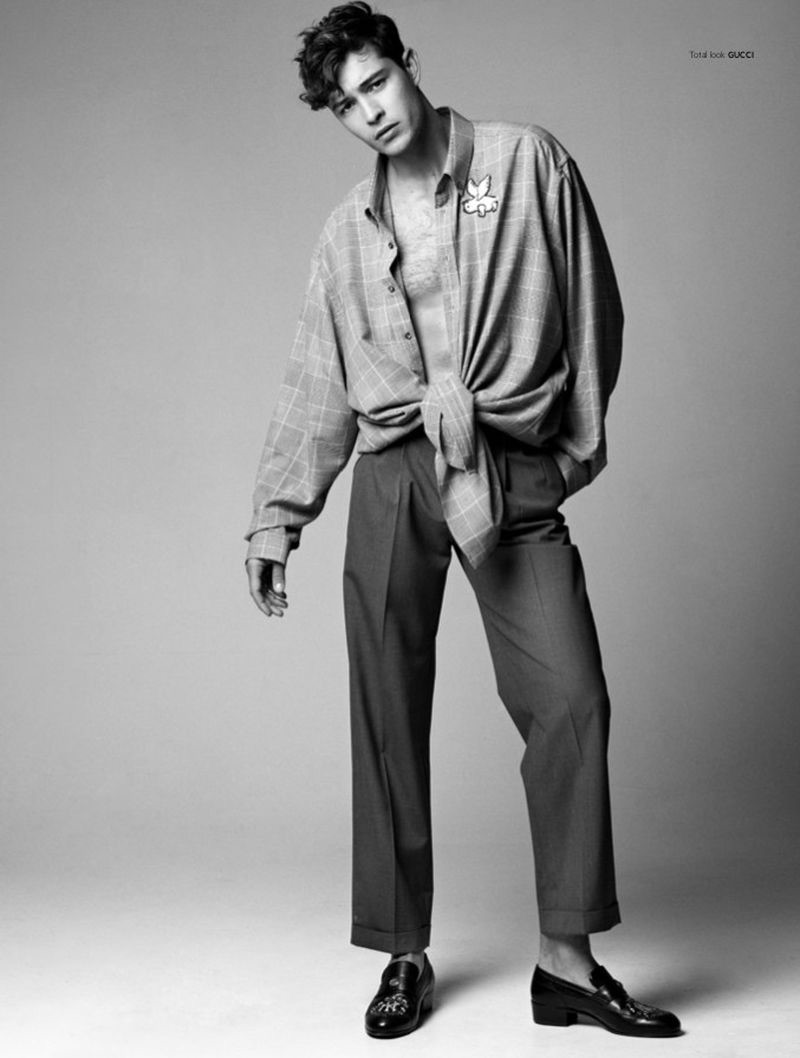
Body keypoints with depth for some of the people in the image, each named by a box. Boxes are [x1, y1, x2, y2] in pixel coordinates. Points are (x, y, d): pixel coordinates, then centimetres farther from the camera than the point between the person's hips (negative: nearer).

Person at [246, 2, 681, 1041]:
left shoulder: (528, 162, 7)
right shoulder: (349, 231, 15)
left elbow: (593, 310, 8)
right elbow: (314, 387, 15)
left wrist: (582, 442, 5)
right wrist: (275, 518, 9)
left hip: (516, 473, -2)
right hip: (393, 477, 2)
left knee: (570, 698, -12)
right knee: (388, 718, 2)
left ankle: (568, 960, -2)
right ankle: (405, 955, 13)